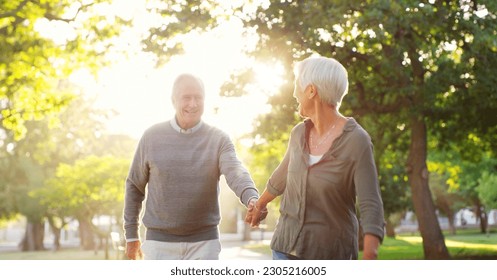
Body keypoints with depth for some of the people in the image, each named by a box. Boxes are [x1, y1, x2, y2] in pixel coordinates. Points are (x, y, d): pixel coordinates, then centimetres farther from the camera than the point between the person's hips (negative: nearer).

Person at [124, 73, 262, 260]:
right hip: (160, 242, 1)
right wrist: (131, 235, 9)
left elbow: (236, 173, -22)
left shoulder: (218, 140, -3)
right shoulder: (152, 137, 0)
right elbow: (135, 186, 10)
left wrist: (252, 199, -44)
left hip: (204, 243, 0)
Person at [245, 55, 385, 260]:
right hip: (287, 248, 5)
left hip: (331, 254, -5)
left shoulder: (356, 141, -16)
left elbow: (370, 206, -23)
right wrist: (259, 205, 39)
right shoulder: (299, 133, 1)